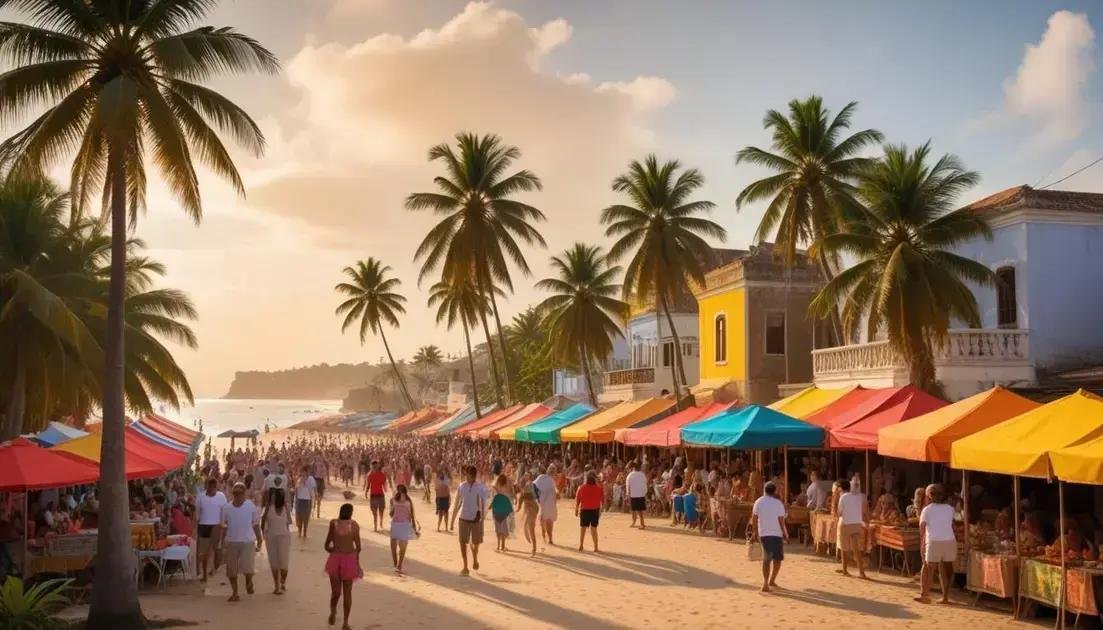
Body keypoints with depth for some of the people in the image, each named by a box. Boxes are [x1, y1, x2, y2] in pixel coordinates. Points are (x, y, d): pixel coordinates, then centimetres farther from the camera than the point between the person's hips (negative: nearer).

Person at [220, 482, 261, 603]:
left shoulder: (251, 506, -2)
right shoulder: (226, 508, 2)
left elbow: (255, 525, 4)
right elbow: (224, 526, 10)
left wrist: (259, 542, 4)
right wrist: (223, 541, 5)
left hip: (248, 541, -2)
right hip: (231, 542, 2)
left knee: (247, 568, -13)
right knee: (231, 570, 6)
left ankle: (249, 581, 19)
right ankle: (235, 593, 22)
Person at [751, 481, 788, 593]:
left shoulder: (758, 502, 1)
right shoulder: (778, 503, -9)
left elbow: (754, 519, 2)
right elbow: (781, 521, -10)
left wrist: (755, 532, 13)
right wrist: (786, 534, -1)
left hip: (763, 534, 4)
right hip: (776, 534, -4)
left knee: (766, 558, 12)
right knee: (778, 558, 12)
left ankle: (765, 583, 5)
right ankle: (771, 581, 11)